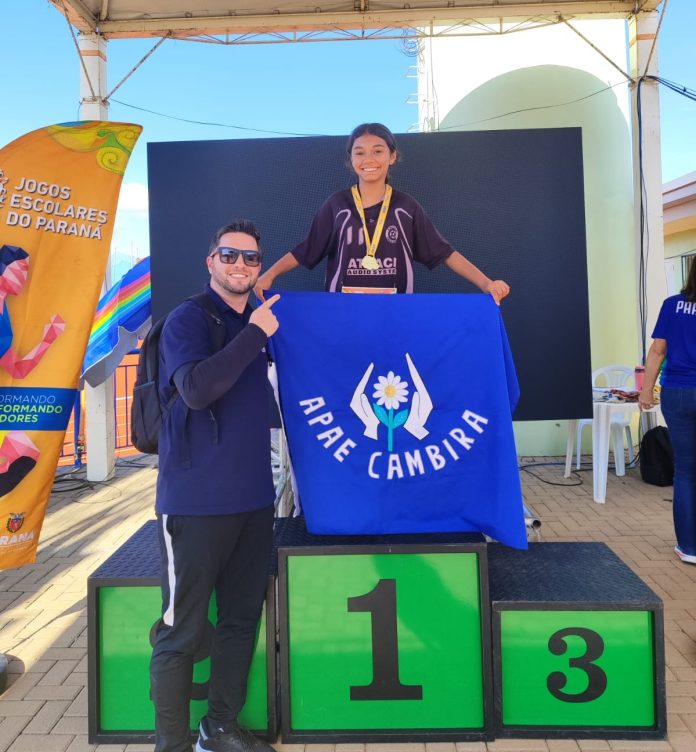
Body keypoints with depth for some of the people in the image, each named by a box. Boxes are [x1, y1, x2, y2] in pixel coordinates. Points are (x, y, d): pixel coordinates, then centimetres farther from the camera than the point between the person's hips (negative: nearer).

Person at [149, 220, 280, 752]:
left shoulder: (259, 322, 13)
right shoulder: (187, 318, -5)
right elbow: (196, 388, -24)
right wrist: (255, 334, -17)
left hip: (253, 497, 7)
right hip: (195, 500, -6)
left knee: (241, 619, 14)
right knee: (182, 630, 3)